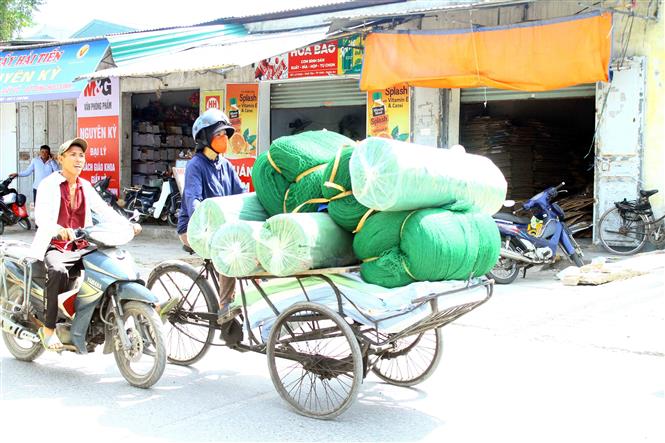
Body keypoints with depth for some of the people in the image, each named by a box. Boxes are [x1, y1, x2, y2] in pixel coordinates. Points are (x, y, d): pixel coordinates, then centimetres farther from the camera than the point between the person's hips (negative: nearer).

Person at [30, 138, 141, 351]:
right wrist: (59, 230, -42)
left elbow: (104, 210, 6)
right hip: (54, 248, -6)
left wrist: (128, 224, -11)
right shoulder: (48, 184, -4)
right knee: (59, 272, -37)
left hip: (80, 249, 6)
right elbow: (41, 216, -20)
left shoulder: (85, 187, 15)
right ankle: (48, 329, -26)